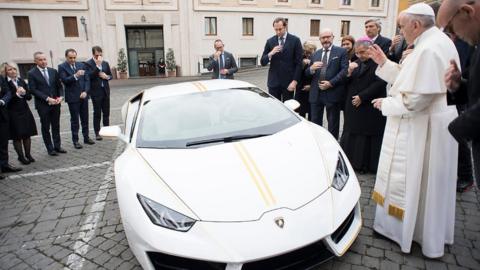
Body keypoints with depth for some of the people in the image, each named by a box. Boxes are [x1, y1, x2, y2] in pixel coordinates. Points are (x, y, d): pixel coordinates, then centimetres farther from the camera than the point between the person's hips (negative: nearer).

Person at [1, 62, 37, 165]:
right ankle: (21, 156, 16)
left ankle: (28, 154, 23)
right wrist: (17, 94, -29)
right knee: (17, 136, 4)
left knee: (27, 134, 10)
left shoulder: (21, 81, 7)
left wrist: (24, 92, -14)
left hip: (25, 111, 5)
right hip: (13, 113, -4)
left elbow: (29, 96, 6)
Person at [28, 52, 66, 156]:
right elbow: (33, 90, -11)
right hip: (43, 105, -4)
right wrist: (47, 98, -18)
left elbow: (59, 86, 10)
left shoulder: (53, 71, 8)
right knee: (45, 127, 6)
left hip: (55, 103, 4)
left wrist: (60, 96, -7)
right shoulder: (31, 73, -5)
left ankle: (57, 146, 22)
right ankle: (50, 149, 14)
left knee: (56, 126, 12)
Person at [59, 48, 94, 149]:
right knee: (74, 120, 1)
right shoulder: (62, 67, -3)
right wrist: (75, 75, -31)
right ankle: (75, 141, 9)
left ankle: (86, 137, 22)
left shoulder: (81, 65, 9)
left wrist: (85, 91, -7)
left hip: (83, 96, 4)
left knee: (85, 118, 11)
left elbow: (87, 79, 6)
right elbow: (64, 80, -15)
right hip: (72, 97, -4)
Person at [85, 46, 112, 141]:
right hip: (96, 91, -5)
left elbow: (110, 75, 19)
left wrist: (107, 76, -4)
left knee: (106, 112, 10)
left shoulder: (105, 63, 11)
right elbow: (90, 76, -18)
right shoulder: (88, 64, -6)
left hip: (105, 91, 5)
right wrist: (98, 65, -22)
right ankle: (97, 133, 8)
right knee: (97, 113, 0)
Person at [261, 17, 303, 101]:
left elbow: (299, 63, -2)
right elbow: (262, 62, 5)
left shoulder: (295, 40, 0)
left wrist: (295, 81, -10)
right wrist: (271, 53, -14)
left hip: (288, 82, -2)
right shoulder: (270, 41, 7)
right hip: (273, 82, 2)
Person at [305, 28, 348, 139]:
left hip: (333, 93, -4)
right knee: (315, 122, 10)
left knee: (333, 123, 8)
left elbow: (345, 70, -9)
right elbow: (307, 74, 12)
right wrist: (311, 68, -11)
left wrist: (331, 83, -18)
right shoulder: (315, 54, 15)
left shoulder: (341, 51, 1)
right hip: (316, 93, 4)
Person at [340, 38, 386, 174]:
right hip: (353, 106, 6)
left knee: (368, 136, 1)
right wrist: (349, 73, -9)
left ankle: (369, 165, 12)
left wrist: (362, 96, -16)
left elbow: (379, 84, -15)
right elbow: (347, 83, 11)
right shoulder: (357, 63, 12)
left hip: (371, 108, -6)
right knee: (352, 134, 8)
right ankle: (353, 162, 19)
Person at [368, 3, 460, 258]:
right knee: (428, 180, 20)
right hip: (432, 120, 10)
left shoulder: (428, 49, -23)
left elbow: (415, 99, -26)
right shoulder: (437, 42, 10)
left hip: (422, 126, -10)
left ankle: (402, 228, 20)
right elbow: (412, 80, 13)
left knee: (413, 179, 3)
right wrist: (384, 63, 9)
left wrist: (386, 104, -11)